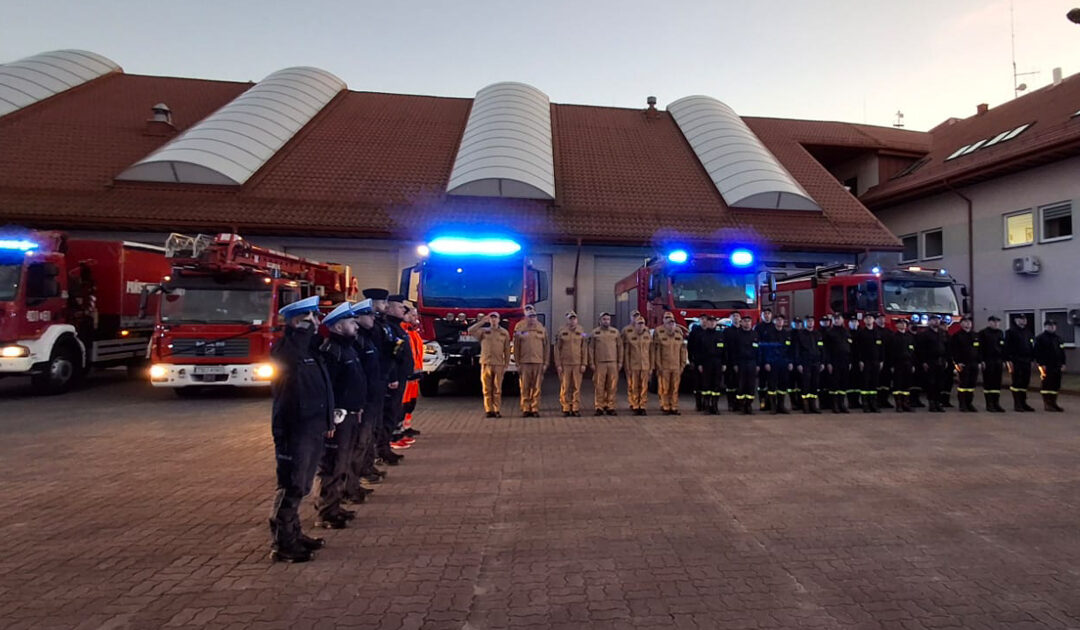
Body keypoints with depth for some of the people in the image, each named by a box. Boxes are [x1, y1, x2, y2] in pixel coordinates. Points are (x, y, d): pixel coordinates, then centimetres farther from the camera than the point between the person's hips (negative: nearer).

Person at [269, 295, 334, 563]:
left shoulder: (311, 349, 13)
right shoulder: (285, 348, -12)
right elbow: (290, 355, -39)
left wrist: (328, 421, 18)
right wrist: (304, 327, -27)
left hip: (314, 428, 9)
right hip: (294, 430, -9)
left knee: (301, 486, 18)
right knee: (291, 487, -1)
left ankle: (293, 533, 32)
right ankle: (281, 543, 12)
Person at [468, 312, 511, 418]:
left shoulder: (504, 333, 9)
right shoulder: (484, 331, 10)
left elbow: (507, 350, 7)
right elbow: (470, 331, -7)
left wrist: (506, 365, 1)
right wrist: (483, 321, -5)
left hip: (498, 365, -1)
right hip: (486, 364, 1)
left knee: (497, 389, 1)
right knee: (487, 389, 2)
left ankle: (497, 411, 7)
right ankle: (488, 411, 8)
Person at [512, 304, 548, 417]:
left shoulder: (542, 328, 7)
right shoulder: (519, 327, 2)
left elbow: (546, 346, 9)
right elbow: (516, 347, 3)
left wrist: (545, 363, 4)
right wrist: (517, 363, -1)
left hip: (538, 362, 1)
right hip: (524, 362, -1)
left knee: (536, 388, 3)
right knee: (525, 388, 2)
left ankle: (535, 409, 10)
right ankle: (525, 409, 11)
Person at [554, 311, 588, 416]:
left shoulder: (581, 331, 7)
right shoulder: (561, 332, 3)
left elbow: (584, 349, 6)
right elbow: (557, 349, 2)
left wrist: (583, 364, 0)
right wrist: (558, 364, -3)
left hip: (577, 364, 1)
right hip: (564, 364, -1)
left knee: (577, 387, 1)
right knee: (565, 388, 1)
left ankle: (576, 408, 9)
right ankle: (566, 408, 9)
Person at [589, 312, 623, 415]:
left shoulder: (615, 332, 10)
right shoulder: (595, 332, 5)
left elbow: (620, 347, 10)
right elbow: (591, 348, 4)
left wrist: (620, 362, 5)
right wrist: (591, 363, -2)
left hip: (613, 364, 2)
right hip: (599, 364, -1)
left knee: (612, 387, 2)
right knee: (599, 387, -1)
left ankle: (610, 407, 11)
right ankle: (599, 407, 7)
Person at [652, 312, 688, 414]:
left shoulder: (679, 332, 9)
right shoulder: (658, 332, -4)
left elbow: (683, 349, 11)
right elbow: (656, 350, -5)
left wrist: (683, 364, 8)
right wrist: (658, 366, -8)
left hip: (676, 366, 4)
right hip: (664, 367, -3)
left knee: (675, 388, 5)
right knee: (664, 388, 0)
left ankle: (674, 408, 13)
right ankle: (665, 408, 10)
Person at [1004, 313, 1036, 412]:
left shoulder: (1028, 333, 18)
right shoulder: (1011, 332, -4)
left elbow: (1032, 347, 21)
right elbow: (1007, 347, -10)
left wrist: (1032, 359, 13)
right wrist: (1008, 360, -16)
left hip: (1026, 361, 7)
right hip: (1015, 361, -7)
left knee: (1025, 382, 9)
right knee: (1017, 382, -6)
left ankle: (1023, 403, 16)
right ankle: (1017, 404, -1)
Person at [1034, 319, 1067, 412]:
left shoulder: (1058, 338, 18)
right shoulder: (1040, 338, -5)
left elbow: (1062, 351, 20)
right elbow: (1037, 352, -10)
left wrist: (1063, 363, 11)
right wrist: (1041, 364, -15)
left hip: (1057, 366, 7)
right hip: (1046, 366, -7)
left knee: (1056, 385, 8)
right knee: (1046, 384, -6)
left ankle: (1053, 403, 15)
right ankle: (1047, 404, -2)